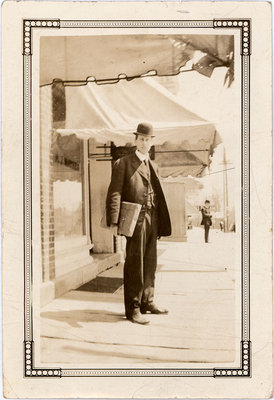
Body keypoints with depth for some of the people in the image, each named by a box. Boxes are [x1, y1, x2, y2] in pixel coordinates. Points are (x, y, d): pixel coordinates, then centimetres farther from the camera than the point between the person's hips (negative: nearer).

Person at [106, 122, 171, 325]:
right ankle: (133, 308, 2)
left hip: (152, 220, 7)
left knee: (150, 263, 12)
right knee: (134, 265, -4)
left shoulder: (153, 166, 19)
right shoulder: (123, 163, 0)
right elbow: (115, 193, -8)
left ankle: (147, 301, 24)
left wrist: (162, 224, 13)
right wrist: (114, 221, -18)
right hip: (135, 219, -6)